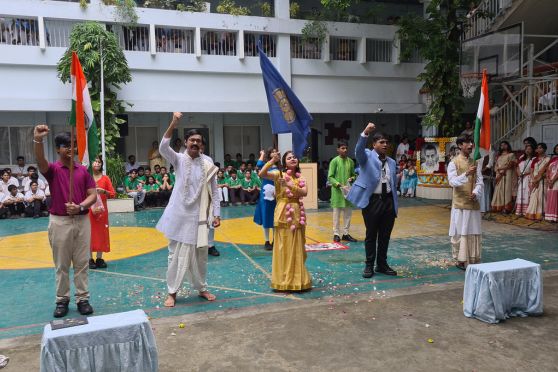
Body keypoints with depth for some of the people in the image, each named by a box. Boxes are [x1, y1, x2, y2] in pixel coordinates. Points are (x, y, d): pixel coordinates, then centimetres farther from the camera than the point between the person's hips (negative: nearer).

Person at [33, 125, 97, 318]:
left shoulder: (83, 170, 5)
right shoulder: (53, 169, -2)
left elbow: (93, 195, 2)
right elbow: (40, 161, -27)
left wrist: (80, 207, -17)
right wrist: (38, 140, -44)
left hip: (82, 221, 2)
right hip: (59, 222, -2)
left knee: (82, 263, 7)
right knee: (61, 264, 8)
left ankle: (83, 299, 16)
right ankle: (62, 300, 20)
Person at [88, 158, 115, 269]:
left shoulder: (105, 178, 3)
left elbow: (113, 194, 1)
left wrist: (104, 191, -16)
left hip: (102, 209, 2)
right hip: (89, 209, -1)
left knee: (101, 233, 5)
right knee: (90, 233, 0)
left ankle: (99, 258, 14)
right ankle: (90, 259, 8)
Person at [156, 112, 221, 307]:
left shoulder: (208, 166, 4)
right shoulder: (179, 159, -1)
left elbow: (214, 192, 6)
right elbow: (163, 148, -21)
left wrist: (216, 214, 0)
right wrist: (172, 125, -31)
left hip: (198, 217, 2)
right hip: (179, 215, -2)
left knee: (200, 255, 11)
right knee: (176, 254, 4)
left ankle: (201, 288, 28)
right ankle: (172, 292, 16)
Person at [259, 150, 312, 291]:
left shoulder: (300, 178, 11)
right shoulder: (279, 174, -1)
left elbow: (304, 192, -9)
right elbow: (261, 174, -18)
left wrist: (290, 185, -20)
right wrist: (272, 161, -23)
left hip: (297, 214, 5)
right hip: (283, 213, -5)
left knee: (297, 247, 10)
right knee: (284, 247, -2)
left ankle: (297, 278, 23)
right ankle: (284, 279, 8)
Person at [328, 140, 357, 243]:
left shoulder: (350, 161, 8)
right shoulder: (334, 161, -6)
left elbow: (353, 174, 17)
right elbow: (330, 177, -7)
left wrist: (352, 178, -5)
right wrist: (338, 184, -19)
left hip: (348, 190, 5)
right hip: (338, 190, -5)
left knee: (348, 213, 8)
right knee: (337, 213, 2)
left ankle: (346, 233, 19)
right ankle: (336, 234, 11)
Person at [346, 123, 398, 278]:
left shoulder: (392, 162, 14)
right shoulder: (367, 156, 0)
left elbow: (393, 184, 15)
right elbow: (358, 150, -24)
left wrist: (395, 206, 12)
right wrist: (365, 133, -40)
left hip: (388, 200, 5)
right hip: (372, 200, -5)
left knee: (385, 235, 12)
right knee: (371, 235, 5)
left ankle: (382, 264, 26)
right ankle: (369, 265, 18)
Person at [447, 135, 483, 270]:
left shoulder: (475, 163, 11)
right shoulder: (453, 163, -4)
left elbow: (480, 182, 5)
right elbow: (452, 182, -15)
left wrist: (476, 193, -14)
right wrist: (466, 174, -30)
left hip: (473, 203, 5)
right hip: (460, 203, -4)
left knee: (473, 232, 8)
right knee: (460, 232, -1)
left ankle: (473, 259, 17)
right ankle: (460, 260, 9)